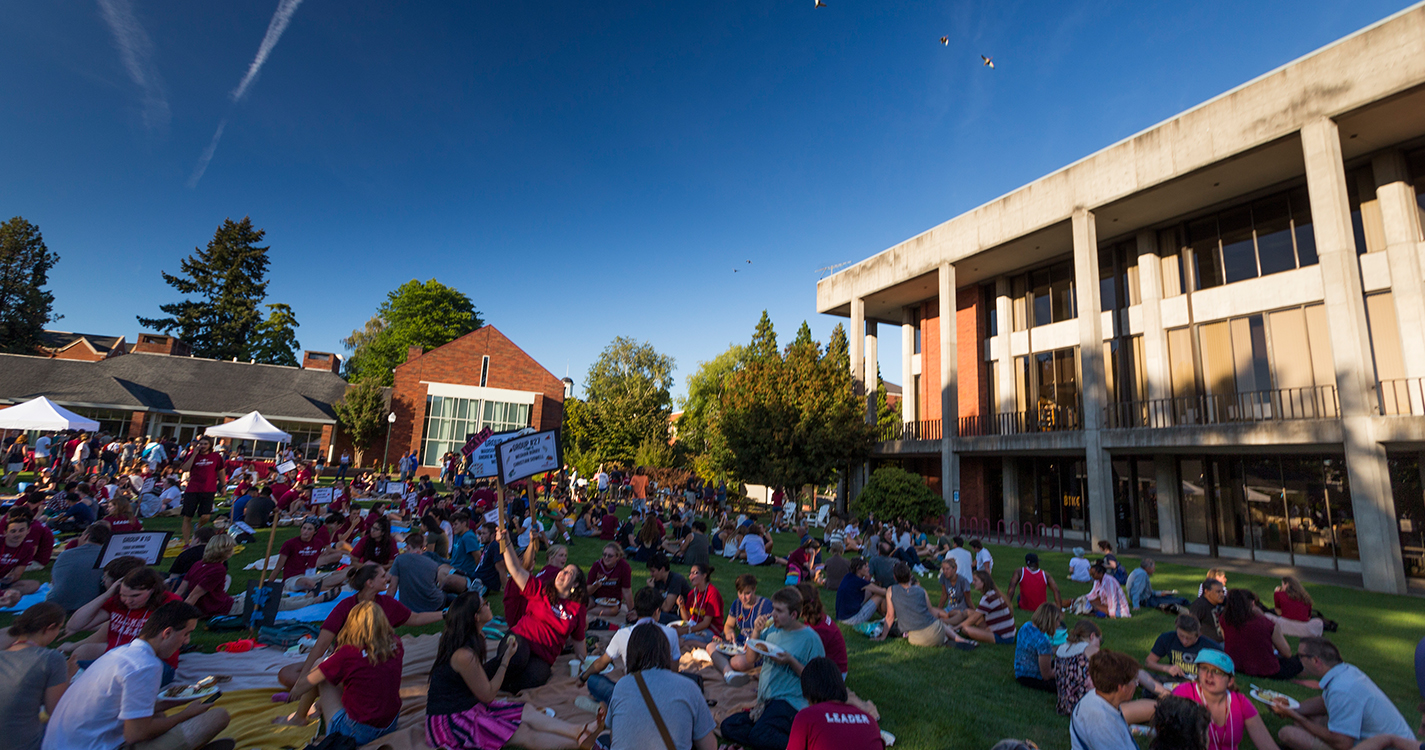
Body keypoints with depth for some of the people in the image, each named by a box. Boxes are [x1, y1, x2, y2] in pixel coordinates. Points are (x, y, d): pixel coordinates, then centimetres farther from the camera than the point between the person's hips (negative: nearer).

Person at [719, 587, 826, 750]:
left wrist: (791, 662, -18)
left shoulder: (810, 638, -7)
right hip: (764, 701, 7)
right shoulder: (772, 629, 9)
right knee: (728, 727, -13)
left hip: (789, 702, -7)